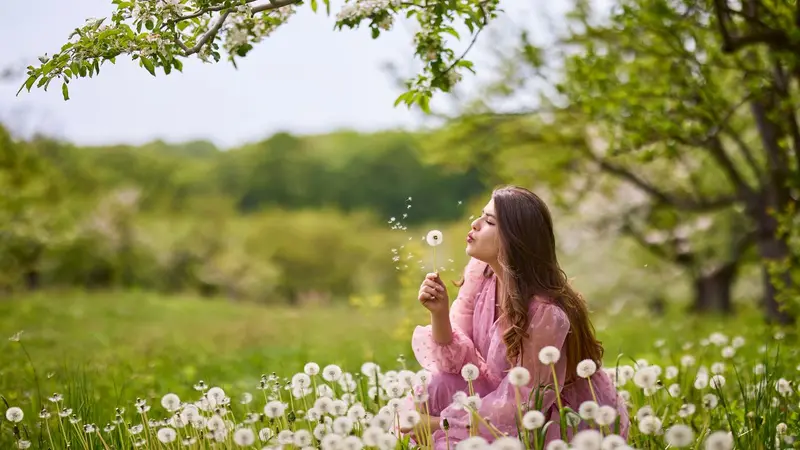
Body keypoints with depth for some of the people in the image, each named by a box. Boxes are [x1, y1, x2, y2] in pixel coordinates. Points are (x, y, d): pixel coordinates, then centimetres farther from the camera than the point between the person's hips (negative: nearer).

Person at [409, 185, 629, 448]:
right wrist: (439, 313, -26)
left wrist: (438, 424, -19)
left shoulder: (545, 313, -31)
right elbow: (461, 361, -9)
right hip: (523, 405, 6)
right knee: (441, 387, -16)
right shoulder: (480, 271, -11)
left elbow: (518, 403, -22)